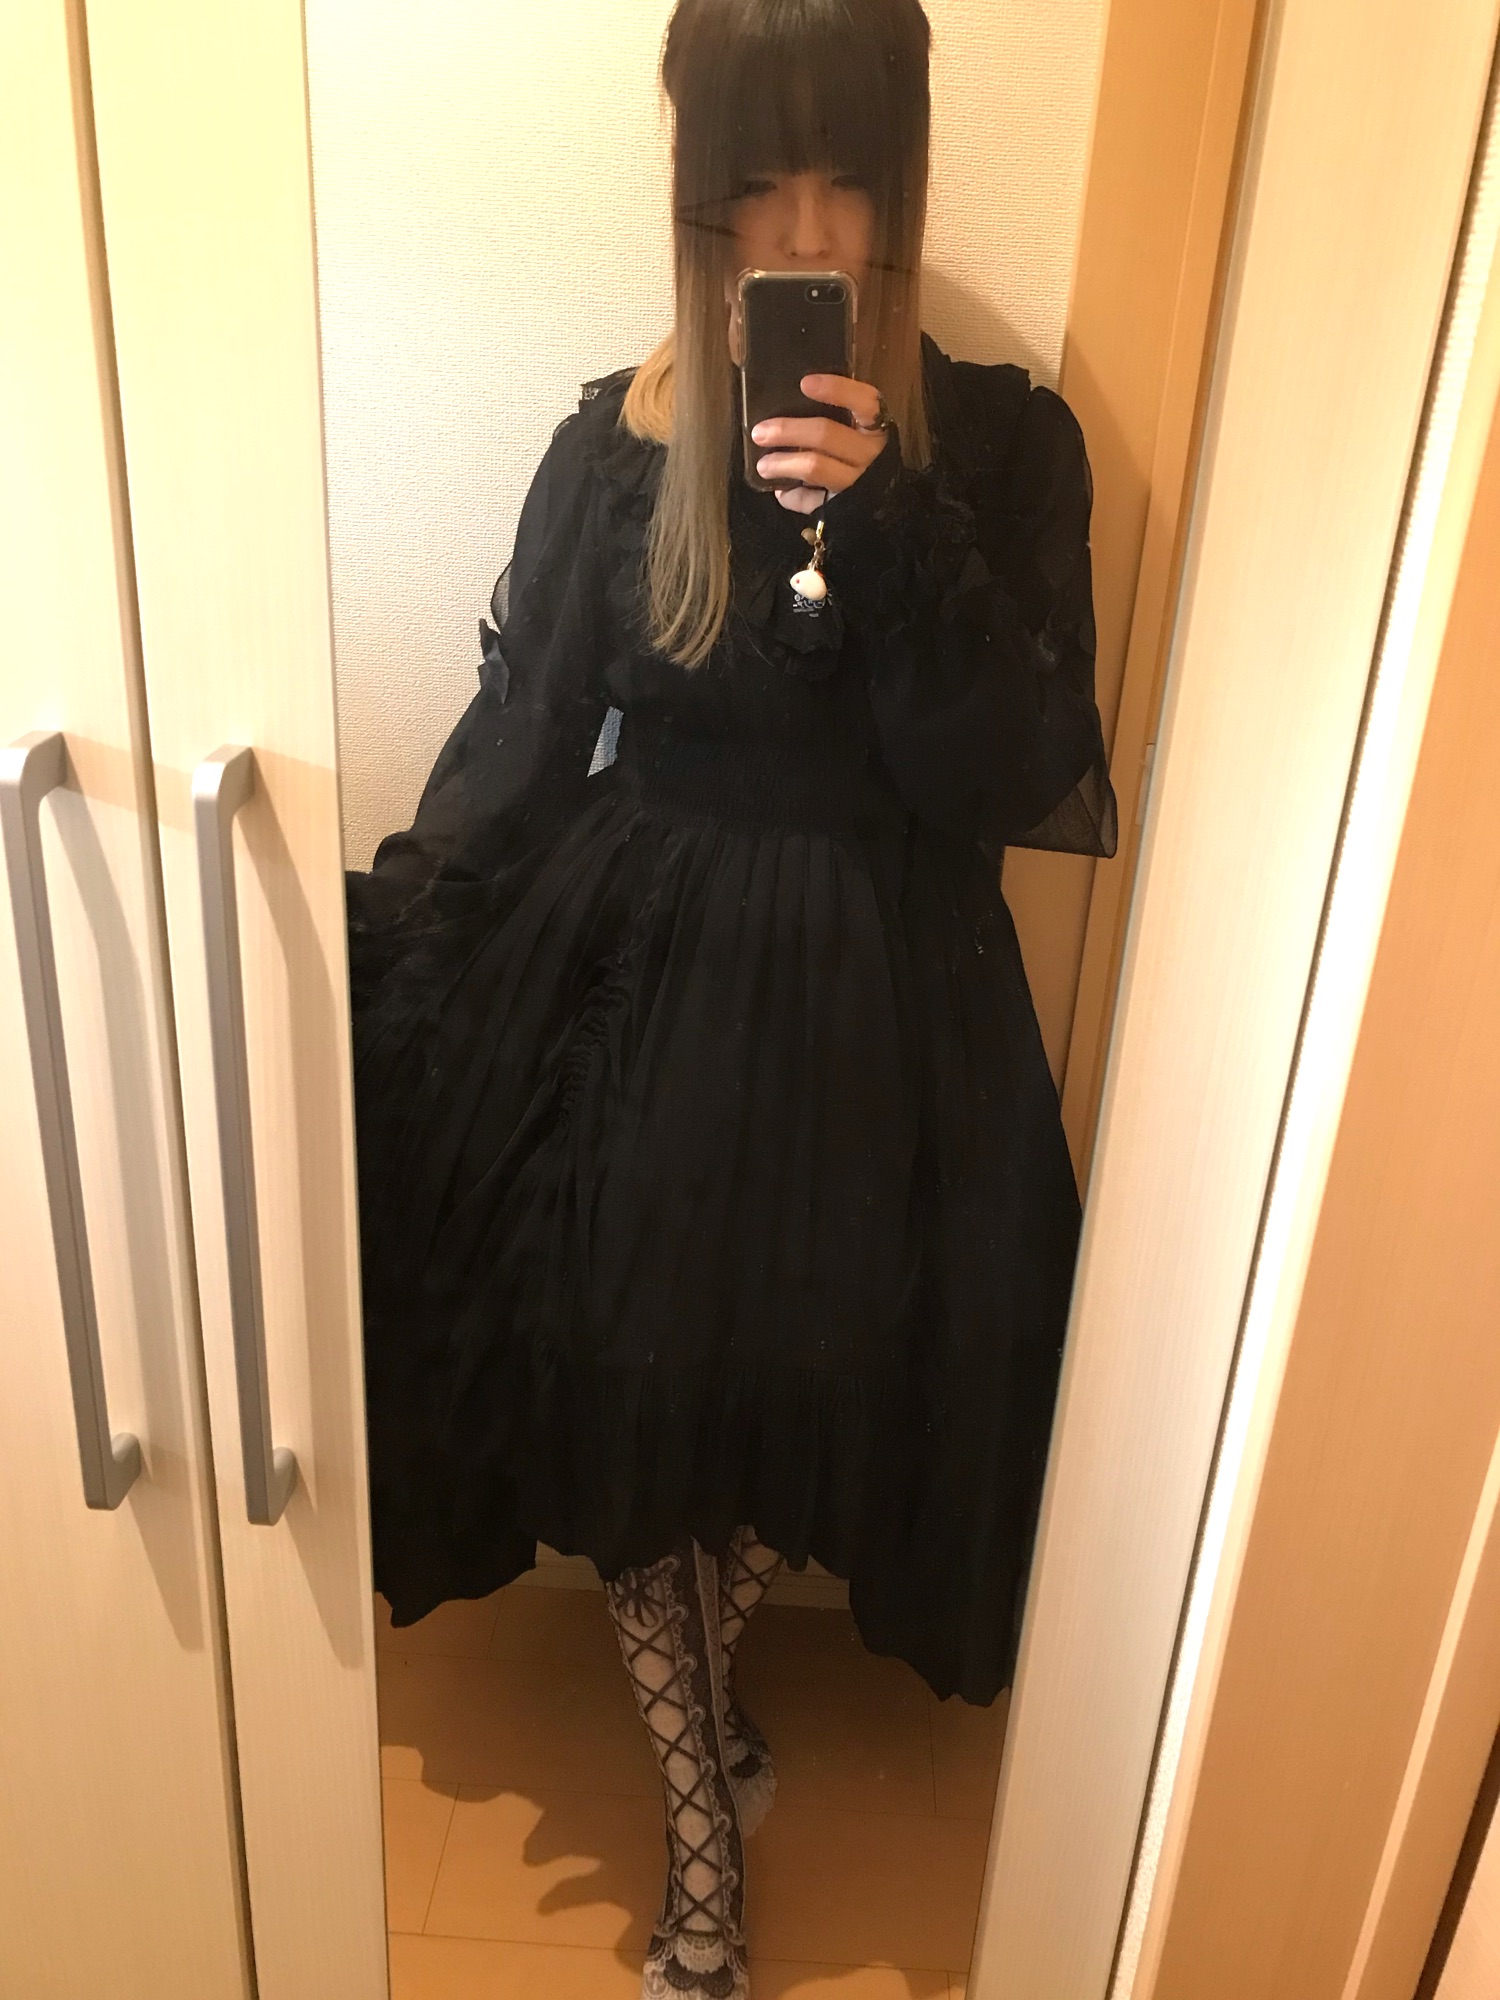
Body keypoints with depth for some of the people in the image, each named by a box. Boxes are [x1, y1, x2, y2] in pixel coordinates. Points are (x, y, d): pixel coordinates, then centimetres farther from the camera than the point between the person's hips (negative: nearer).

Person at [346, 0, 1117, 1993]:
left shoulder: (1002, 443, -4)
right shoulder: (621, 441, -2)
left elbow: (1014, 785, -13)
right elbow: (516, 746, 2)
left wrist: (888, 520, -23)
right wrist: (374, 945, -6)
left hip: (879, 1006, 0)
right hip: (641, 976, 1)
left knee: (815, 1382, 12)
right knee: (639, 1383, 6)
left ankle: (685, 1695, 49)